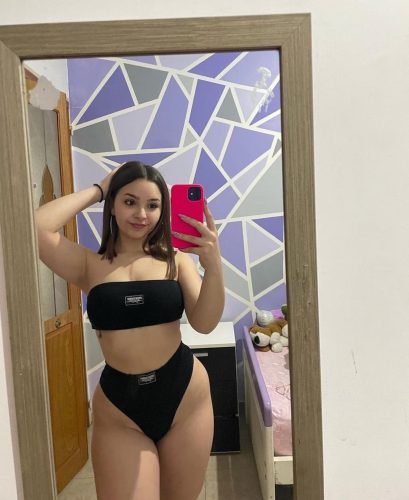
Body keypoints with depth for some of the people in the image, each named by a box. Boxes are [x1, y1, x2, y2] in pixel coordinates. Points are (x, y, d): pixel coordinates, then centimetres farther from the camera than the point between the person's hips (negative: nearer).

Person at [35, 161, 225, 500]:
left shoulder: (176, 259, -4)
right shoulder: (90, 265, -3)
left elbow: (204, 324, -11)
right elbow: (36, 228, -17)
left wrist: (213, 266, -28)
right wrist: (96, 191, -8)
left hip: (186, 396, 2)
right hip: (119, 410, -1)